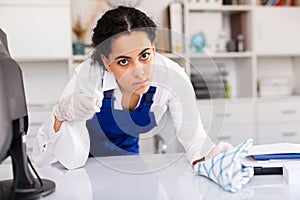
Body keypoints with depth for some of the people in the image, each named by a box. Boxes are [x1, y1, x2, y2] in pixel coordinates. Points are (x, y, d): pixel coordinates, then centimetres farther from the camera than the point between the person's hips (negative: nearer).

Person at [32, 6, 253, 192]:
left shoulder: (171, 76, -26)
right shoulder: (88, 76, -31)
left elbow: (193, 135, -15)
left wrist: (210, 156, -36)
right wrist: (61, 114, -46)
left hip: (127, 155, 3)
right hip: (85, 165, -2)